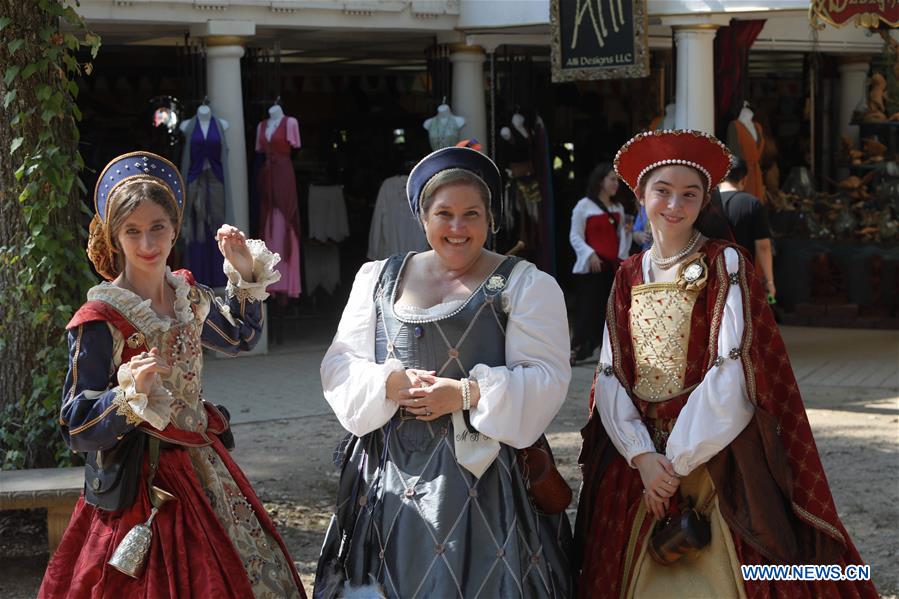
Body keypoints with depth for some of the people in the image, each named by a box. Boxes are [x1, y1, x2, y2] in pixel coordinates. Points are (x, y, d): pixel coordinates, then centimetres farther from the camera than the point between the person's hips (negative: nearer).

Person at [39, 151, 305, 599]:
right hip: (144, 487, -7)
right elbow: (76, 429, -16)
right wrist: (130, 394, -32)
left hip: (203, 468, 7)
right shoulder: (102, 319, -16)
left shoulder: (189, 296, 3)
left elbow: (239, 337, 26)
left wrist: (246, 278, 12)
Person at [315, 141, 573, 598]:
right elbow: (340, 364, 9)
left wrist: (466, 394, -17)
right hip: (392, 470, 3)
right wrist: (390, 384, -10)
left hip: (481, 469, -3)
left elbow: (546, 376, -6)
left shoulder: (524, 285, 3)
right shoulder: (377, 278, 13)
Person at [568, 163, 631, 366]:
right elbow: (575, 236, -4)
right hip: (592, 267, -5)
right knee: (588, 309, -8)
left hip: (614, 266, 5)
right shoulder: (584, 205, -1)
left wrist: (627, 232, 2)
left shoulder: (618, 207, 17)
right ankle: (576, 349, -5)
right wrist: (590, 254, -16)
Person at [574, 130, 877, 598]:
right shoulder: (628, 277, 8)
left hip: (714, 457, -4)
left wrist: (677, 462, -15)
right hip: (639, 455, 4)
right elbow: (610, 375, 2)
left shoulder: (724, 266, -5)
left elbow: (733, 373, -14)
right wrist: (642, 456, -13)